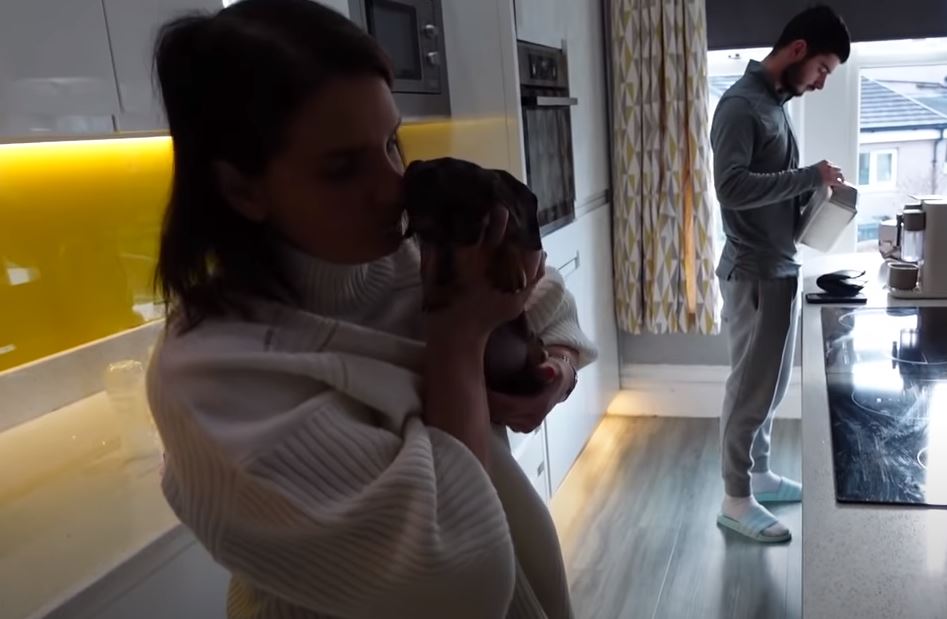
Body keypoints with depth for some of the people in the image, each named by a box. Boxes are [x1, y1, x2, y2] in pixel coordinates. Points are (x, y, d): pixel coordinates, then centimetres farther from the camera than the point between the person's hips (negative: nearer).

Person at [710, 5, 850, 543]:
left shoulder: (777, 103, 14)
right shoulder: (741, 105, -16)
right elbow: (731, 187, -28)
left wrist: (814, 195, 3)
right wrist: (810, 176, -20)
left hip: (781, 268, 10)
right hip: (754, 274, -9)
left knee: (770, 385, 18)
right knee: (751, 388, 0)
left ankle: (759, 474, 34)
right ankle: (736, 500, 13)